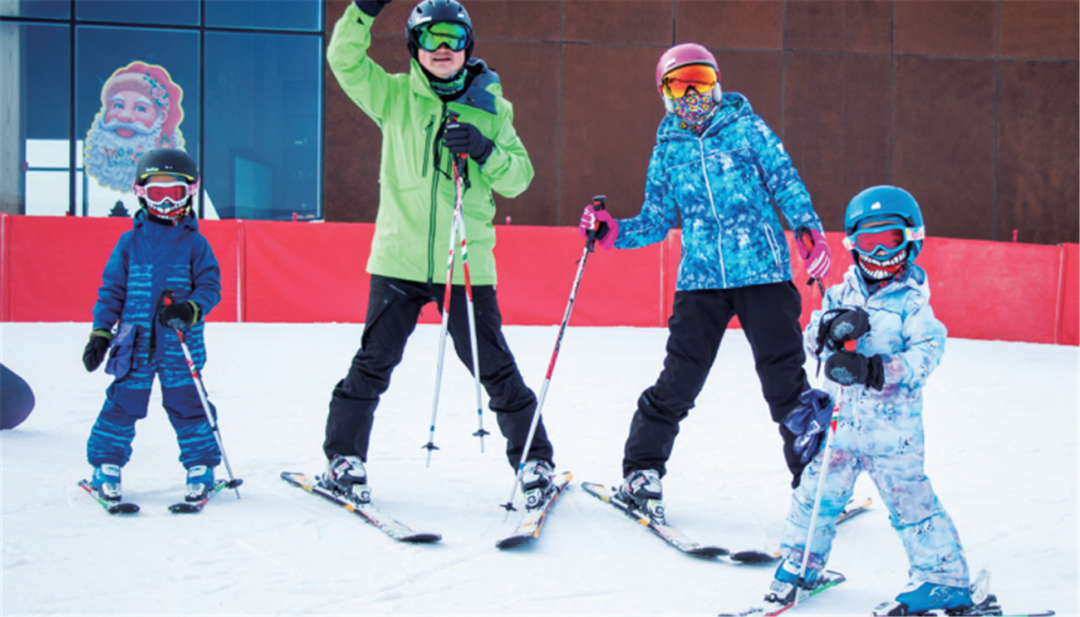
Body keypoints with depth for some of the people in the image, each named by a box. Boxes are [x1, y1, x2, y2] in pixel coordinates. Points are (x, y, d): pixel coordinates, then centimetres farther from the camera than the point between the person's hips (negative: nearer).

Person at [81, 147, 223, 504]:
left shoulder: (194, 243, 3)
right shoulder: (130, 243, 5)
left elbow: (210, 286, 1)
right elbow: (111, 290, 8)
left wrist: (190, 309, -19)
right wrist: (100, 333, 2)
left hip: (180, 346, -1)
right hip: (135, 343, 1)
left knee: (187, 405, 2)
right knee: (122, 404, 3)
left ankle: (201, 470, 14)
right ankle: (106, 468, 15)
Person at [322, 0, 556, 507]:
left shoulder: (491, 108, 7)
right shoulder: (395, 96, 6)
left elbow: (520, 178, 4)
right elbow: (345, 60, -5)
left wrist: (485, 151, -14)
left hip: (467, 265, 0)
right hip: (399, 260, 0)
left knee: (494, 367, 3)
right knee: (374, 362, 3)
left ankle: (534, 461, 14)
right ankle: (343, 458, 16)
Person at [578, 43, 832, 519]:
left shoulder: (747, 127, 6)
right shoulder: (667, 149, 13)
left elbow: (786, 181, 4)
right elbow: (657, 222, 15)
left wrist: (809, 230, -11)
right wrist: (613, 233, -1)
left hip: (764, 272, -2)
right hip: (700, 279, 2)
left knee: (784, 377, -3)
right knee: (679, 380, -4)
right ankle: (642, 470, 11)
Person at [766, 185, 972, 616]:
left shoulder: (912, 302, -5)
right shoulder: (841, 295, 9)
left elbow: (925, 354, -16)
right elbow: (810, 340, 3)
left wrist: (871, 369, -27)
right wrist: (833, 329, -20)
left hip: (892, 423, -4)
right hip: (841, 418, 5)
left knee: (907, 498, -3)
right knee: (818, 491, 10)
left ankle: (945, 579, 9)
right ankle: (799, 563, 29)